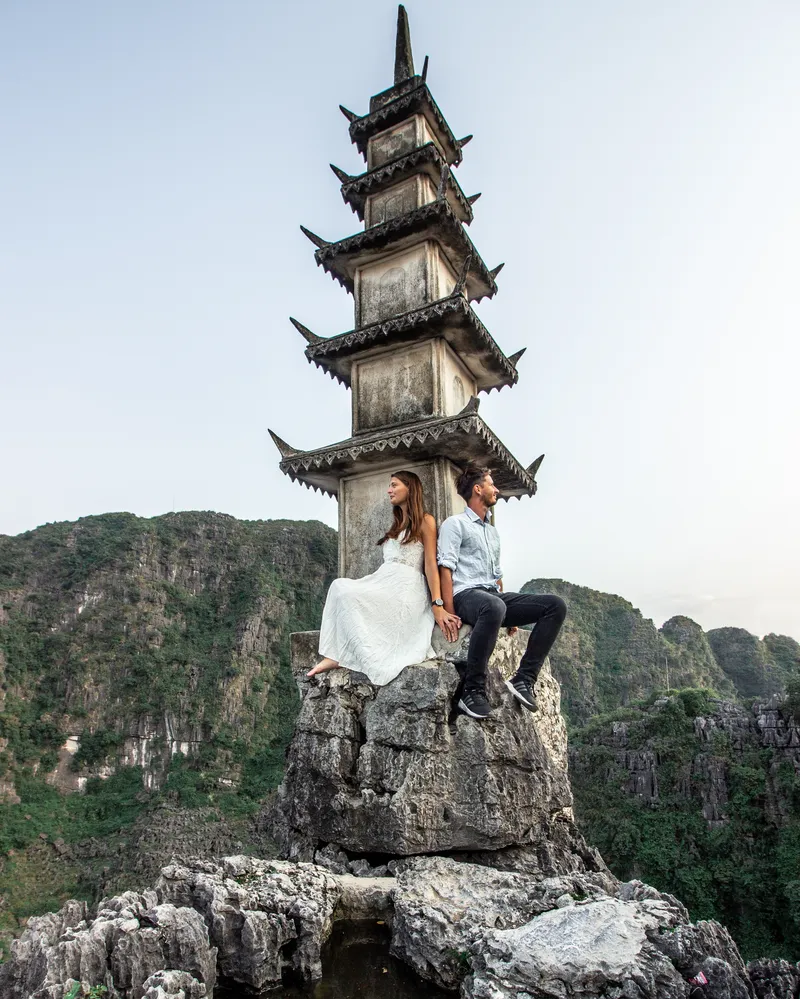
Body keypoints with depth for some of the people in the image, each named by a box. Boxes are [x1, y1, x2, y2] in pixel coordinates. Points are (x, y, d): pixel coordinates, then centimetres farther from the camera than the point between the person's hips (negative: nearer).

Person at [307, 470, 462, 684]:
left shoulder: (425, 521, 2)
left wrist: (437, 605, -17)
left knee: (344, 591, -25)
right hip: (384, 583, 8)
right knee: (340, 586, -19)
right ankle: (337, 655, -28)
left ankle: (340, 657, -21)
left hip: (406, 588, -8)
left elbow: (431, 565, -8)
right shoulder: (397, 524, 28)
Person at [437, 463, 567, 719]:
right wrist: (449, 611, -19)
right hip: (466, 595, -8)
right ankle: (473, 690, -31)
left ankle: (523, 678, -14)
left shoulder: (493, 531, 29)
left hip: (494, 595, 8)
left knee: (556, 606, -9)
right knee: (493, 607, -43)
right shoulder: (455, 524, 4)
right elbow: (446, 569, -7)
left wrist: (509, 615, 18)